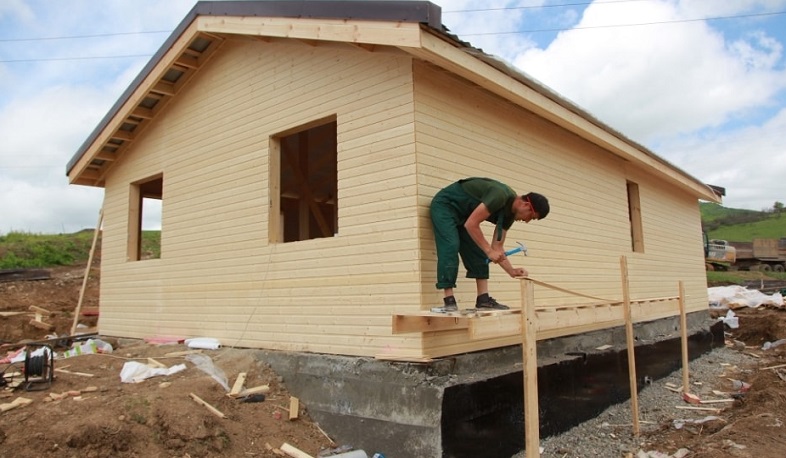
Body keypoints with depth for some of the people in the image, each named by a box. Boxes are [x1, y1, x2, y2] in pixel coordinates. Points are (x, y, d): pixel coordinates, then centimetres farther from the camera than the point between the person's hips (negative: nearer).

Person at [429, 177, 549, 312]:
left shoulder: (510, 214, -1)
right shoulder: (500, 195, -30)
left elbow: (497, 247, 3)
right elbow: (471, 224, -31)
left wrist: (512, 271, -7)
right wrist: (489, 251, -27)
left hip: (462, 213, 9)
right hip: (445, 205, -9)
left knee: (478, 252, 0)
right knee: (450, 247, -22)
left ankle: (483, 299, -1)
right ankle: (450, 302, -23)